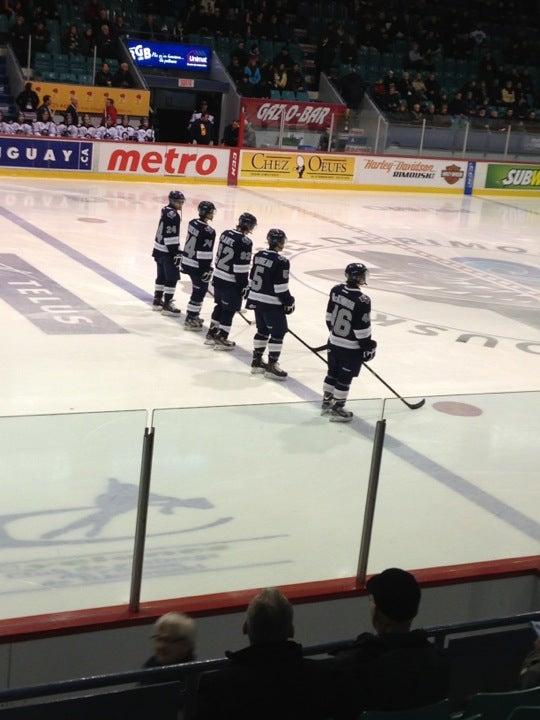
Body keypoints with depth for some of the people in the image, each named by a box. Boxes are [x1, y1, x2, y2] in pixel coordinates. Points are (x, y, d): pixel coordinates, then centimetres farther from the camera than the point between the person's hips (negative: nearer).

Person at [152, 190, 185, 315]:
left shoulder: (166, 211, 11)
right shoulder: (172, 215, -20)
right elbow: (170, 237, -23)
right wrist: (176, 254, -20)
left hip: (159, 250, 10)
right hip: (167, 252, -10)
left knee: (162, 276, 19)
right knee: (172, 277, -4)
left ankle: (157, 301, 29)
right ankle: (167, 305, -2)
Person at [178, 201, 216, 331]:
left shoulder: (193, 223, 4)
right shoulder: (208, 232, -22)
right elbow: (205, 254, -22)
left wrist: (182, 258, 24)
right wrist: (207, 271, -16)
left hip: (187, 262, 9)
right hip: (198, 266, -9)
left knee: (198, 289, 23)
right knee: (199, 291, 2)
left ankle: (193, 315, 34)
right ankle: (190, 320, 7)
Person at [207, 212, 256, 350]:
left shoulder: (226, 234, 4)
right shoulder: (245, 242, -21)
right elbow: (242, 268, -20)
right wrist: (244, 286, -12)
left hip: (218, 277, 8)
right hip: (231, 282, -8)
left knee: (220, 305, 21)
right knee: (229, 309, 5)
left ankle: (211, 334, 29)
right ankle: (221, 339, 9)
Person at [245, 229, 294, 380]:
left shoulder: (259, 255, 6)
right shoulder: (281, 262, -18)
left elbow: (252, 279, 13)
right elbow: (281, 287, -18)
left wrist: (250, 297, 22)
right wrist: (289, 302, -6)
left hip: (257, 300, 8)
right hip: (272, 304, -8)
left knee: (262, 330, 20)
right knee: (278, 332, 1)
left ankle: (257, 361, 25)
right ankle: (271, 365, 1)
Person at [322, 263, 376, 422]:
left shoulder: (336, 290, -5)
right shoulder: (361, 301, -26)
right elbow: (362, 329, -20)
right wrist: (368, 347, -8)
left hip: (333, 342, 7)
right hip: (351, 348, -7)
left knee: (332, 373, 21)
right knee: (344, 379, 6)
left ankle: (327, 403, 34)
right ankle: (337, 410, 15)